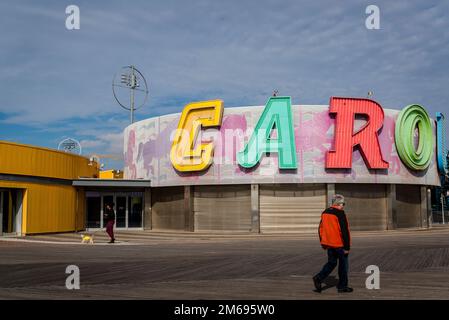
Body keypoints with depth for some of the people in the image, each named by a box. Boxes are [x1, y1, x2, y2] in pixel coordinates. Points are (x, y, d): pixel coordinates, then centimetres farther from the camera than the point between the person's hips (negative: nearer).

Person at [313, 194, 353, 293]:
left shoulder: (325, 212, 7)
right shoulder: (340, 214, -16)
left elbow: (320, 229, 13)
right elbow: (344, 231, -19)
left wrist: (323, 243, 21)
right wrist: (347, 247, -16)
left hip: (329, 243, 7)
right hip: (339, 244, -7)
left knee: (331, 263, 16)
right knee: (343, 264, 8)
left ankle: (318, 278, -1)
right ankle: (342, 286, 15)